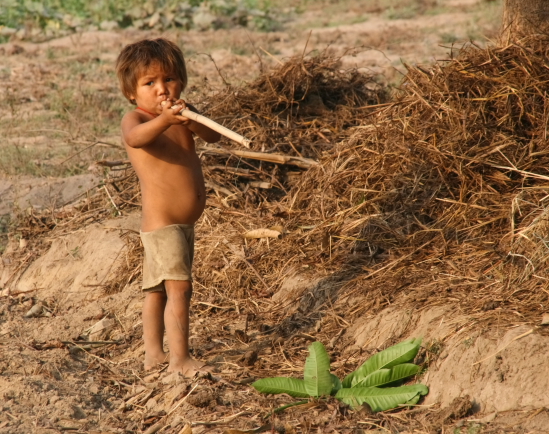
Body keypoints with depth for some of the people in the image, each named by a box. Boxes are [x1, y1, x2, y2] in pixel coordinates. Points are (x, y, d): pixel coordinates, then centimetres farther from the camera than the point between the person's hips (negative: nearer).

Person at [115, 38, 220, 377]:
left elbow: (213, 136, -10)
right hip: (161, 223, -8)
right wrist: (163, 120, -51)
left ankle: (154, 353, 25)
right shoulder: (135, 118, -9)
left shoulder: (182, 116, 9)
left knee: (158, 289, 16)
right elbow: (134, 138, -35)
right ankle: (180, 359, -15)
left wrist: (189, 117, -29)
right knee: (178, 287, -16)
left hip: (184, 224, 8)